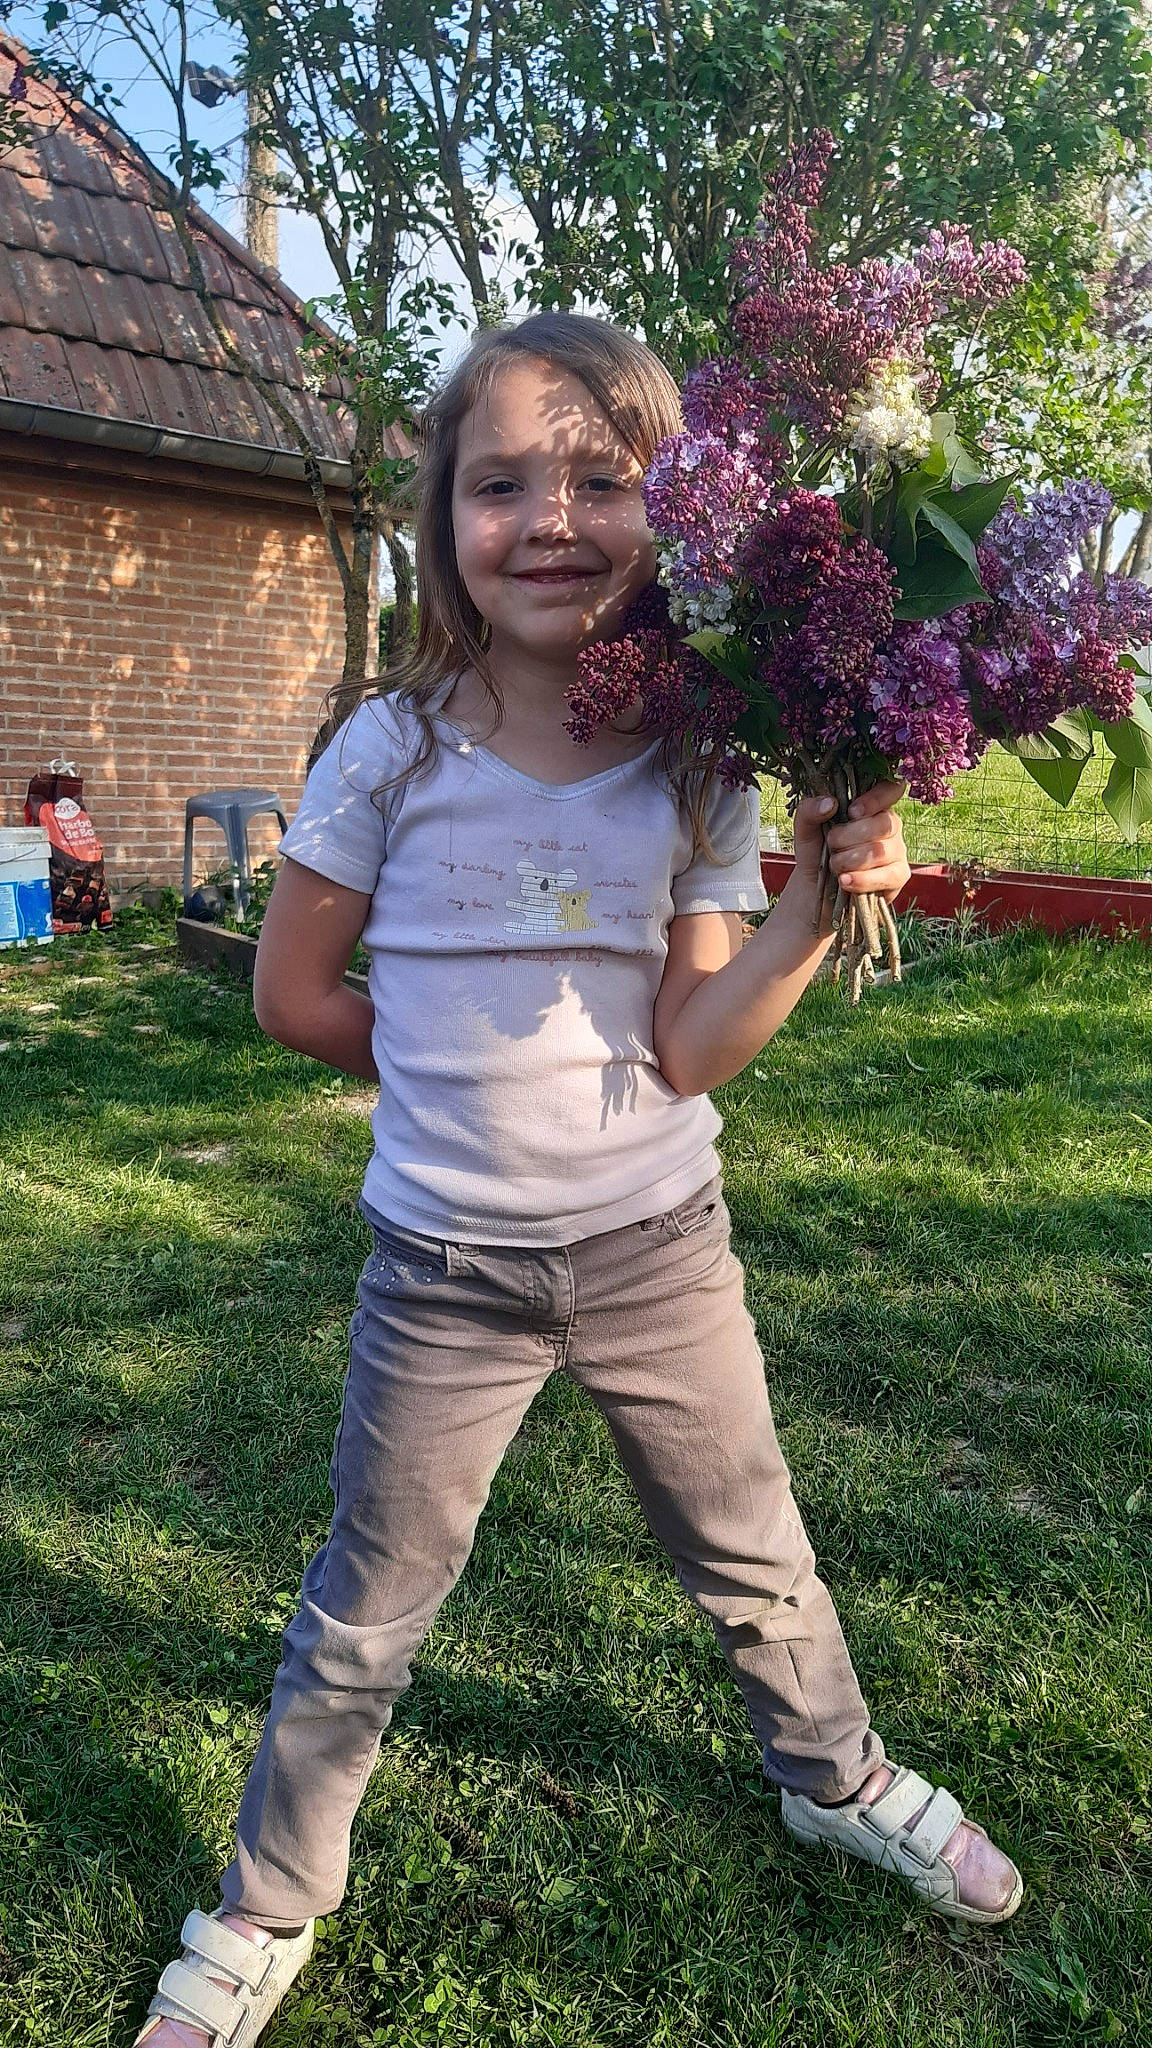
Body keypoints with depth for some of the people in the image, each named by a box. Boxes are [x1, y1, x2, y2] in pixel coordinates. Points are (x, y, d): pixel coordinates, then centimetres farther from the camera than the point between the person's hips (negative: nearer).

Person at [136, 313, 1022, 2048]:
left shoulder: (698, 772, -6)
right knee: (363, 1621, 16)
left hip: (659, 1249, 2)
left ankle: (836, 1775, 53)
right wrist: (464, 1078, 2)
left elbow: (689, 1050, -11)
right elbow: (291, 993, -2)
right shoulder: (392, 752, -10)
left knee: (755, 1566, 22)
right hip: (445, 1270, -1)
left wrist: (823, 902, -22)